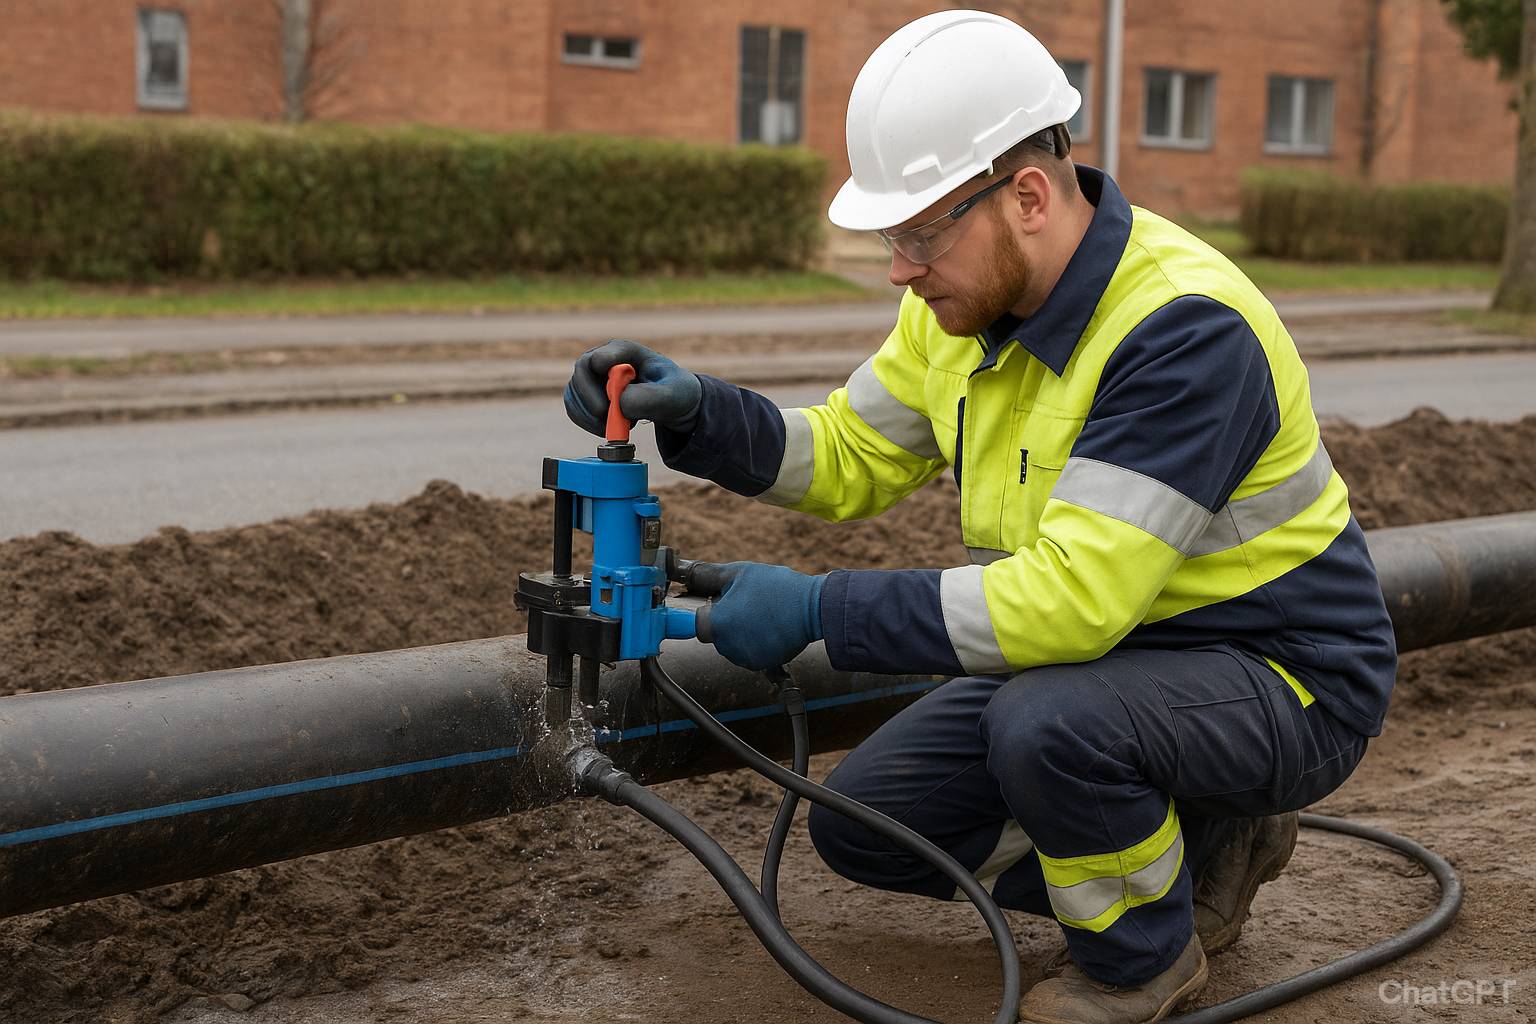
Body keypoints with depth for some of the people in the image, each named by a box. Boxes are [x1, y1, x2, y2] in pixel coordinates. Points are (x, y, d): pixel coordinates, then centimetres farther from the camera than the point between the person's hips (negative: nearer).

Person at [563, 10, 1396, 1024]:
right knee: (863, 823, 3)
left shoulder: (1184, 327, -30)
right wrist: (695, 411, -12)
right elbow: (853, 456, 7)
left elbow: (1074, 596, -36)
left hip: (1280, 677, -8)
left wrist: (819, 608, -31)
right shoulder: (966, 303, -4)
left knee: (1044, 723, -36)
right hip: (1100, 651, 8)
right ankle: (1196, 851, 14)